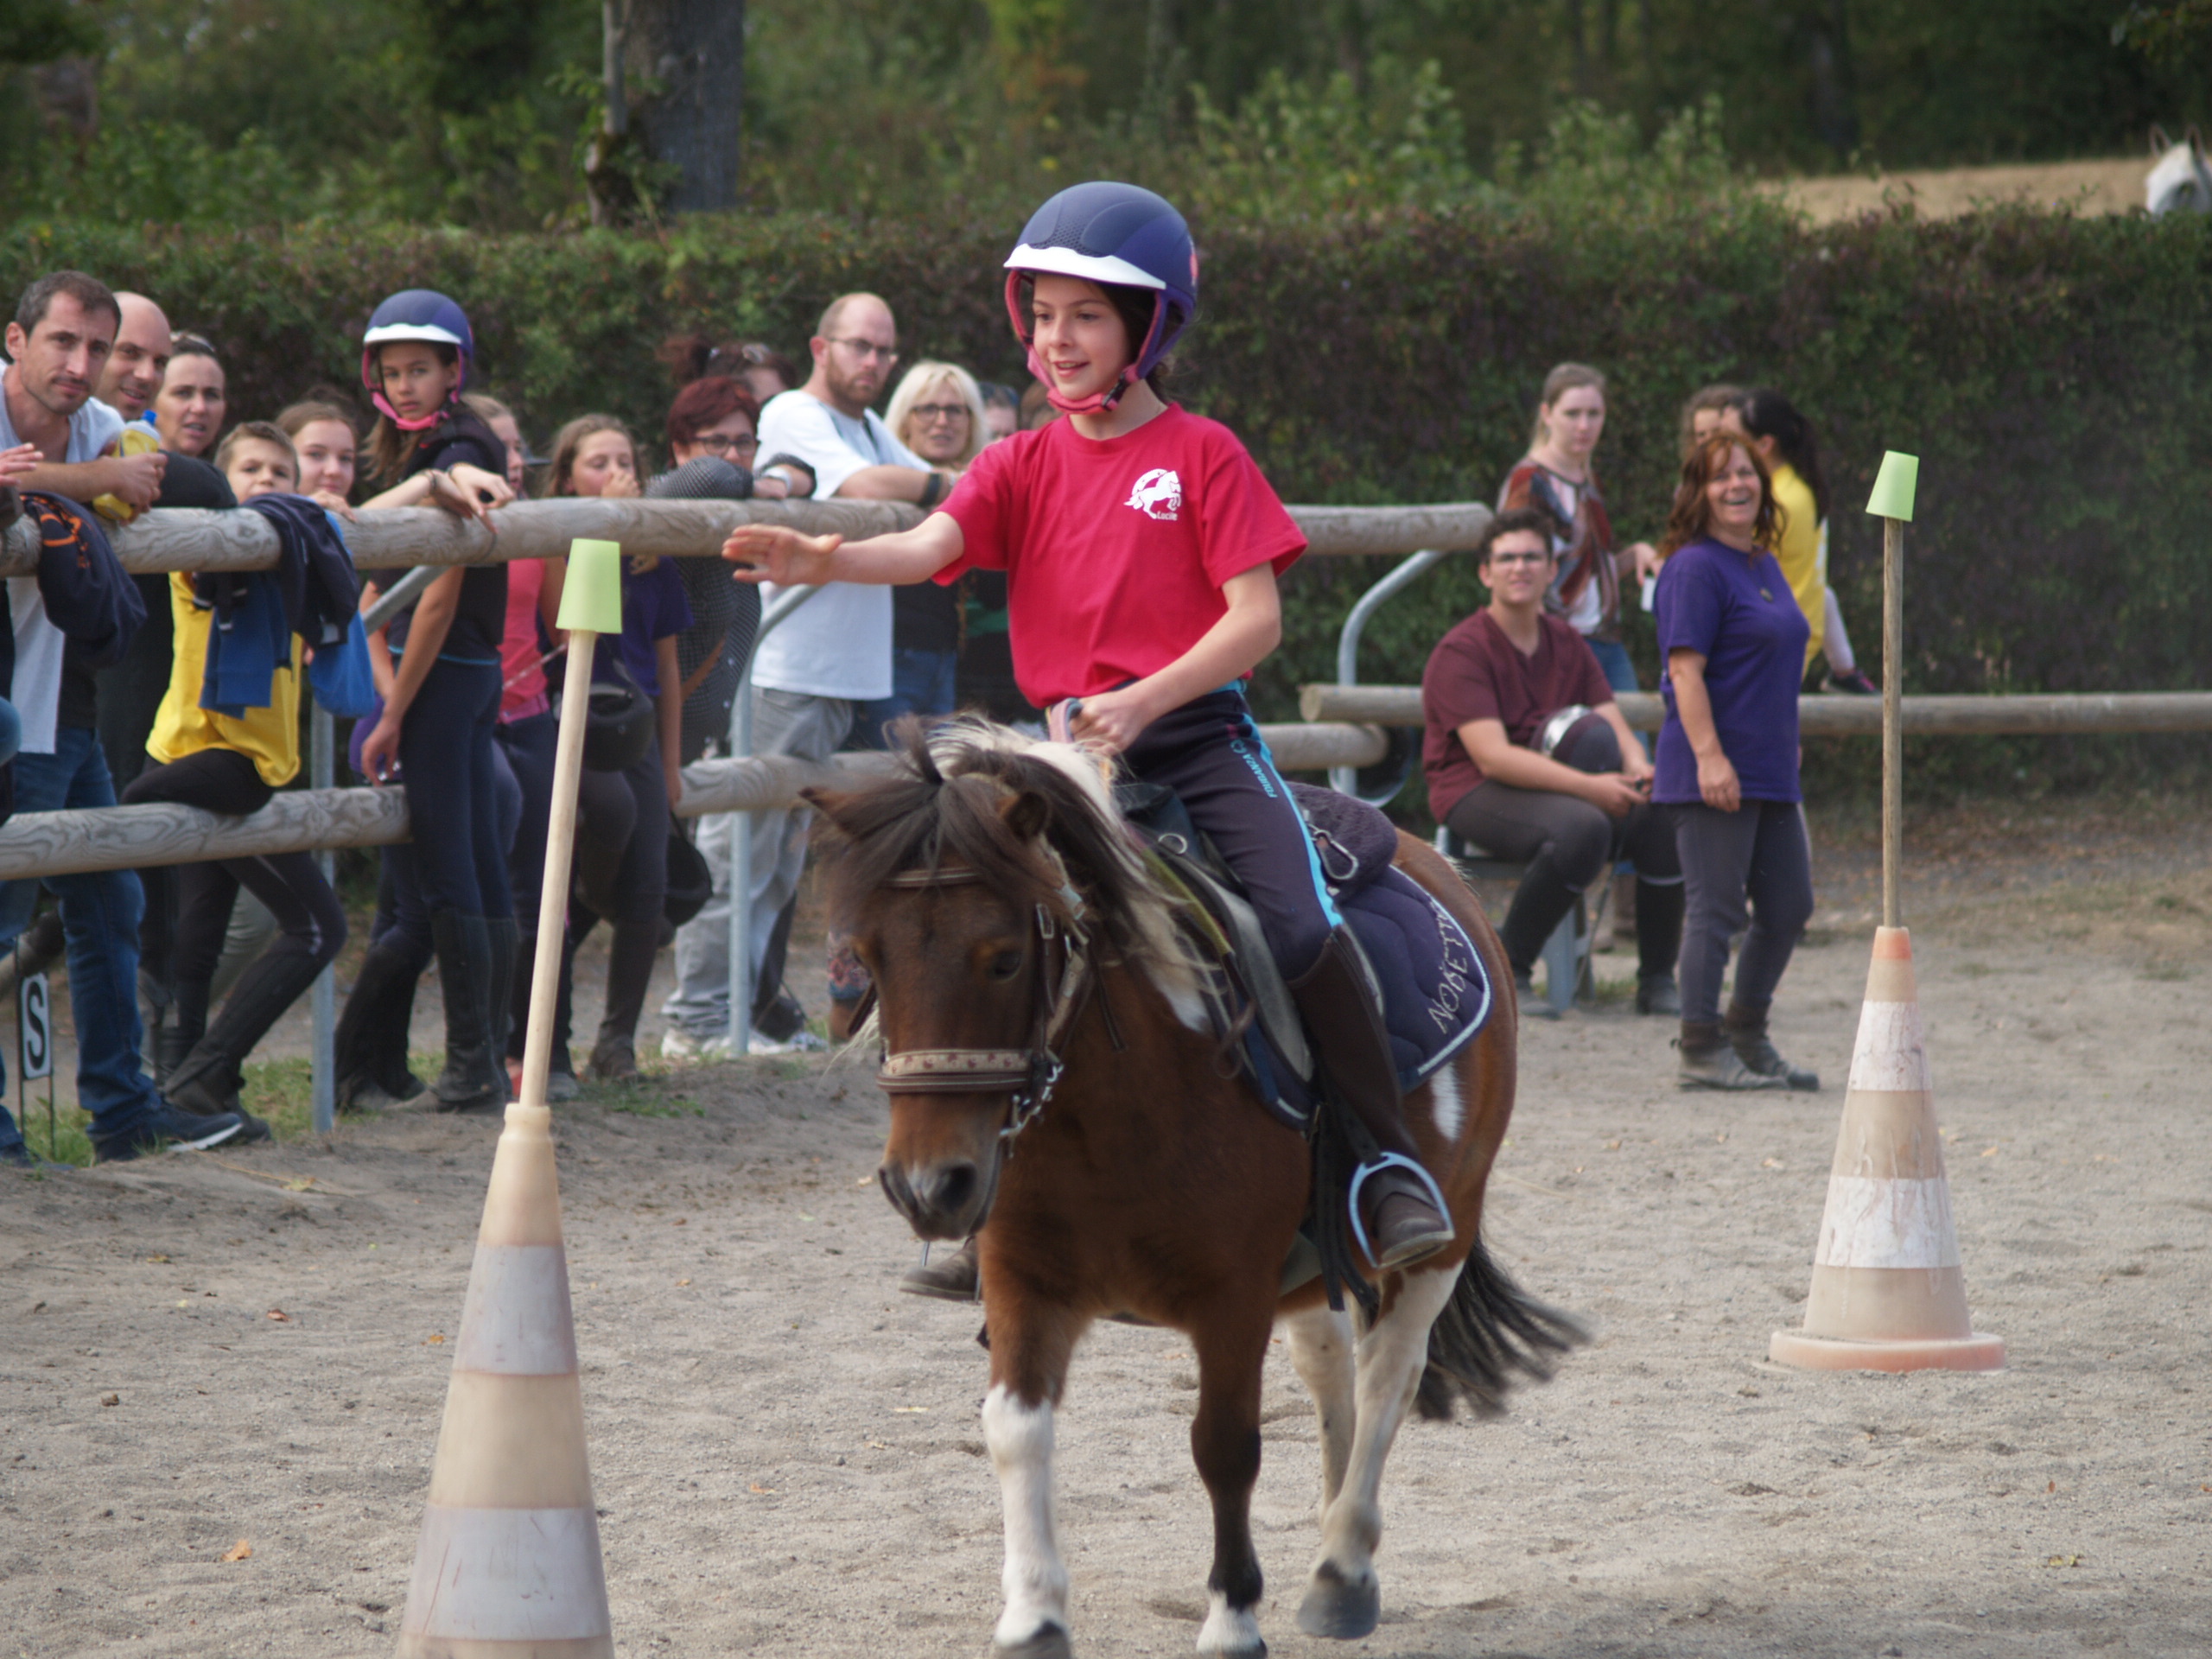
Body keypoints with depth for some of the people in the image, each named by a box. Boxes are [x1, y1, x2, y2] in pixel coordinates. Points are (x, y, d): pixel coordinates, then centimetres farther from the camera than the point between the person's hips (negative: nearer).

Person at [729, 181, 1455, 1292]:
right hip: (1068, 745, 4)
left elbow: (1255, 620, -7)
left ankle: (1391, 1167, -10)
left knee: (1301, 929, -23)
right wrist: (822, 561, -30)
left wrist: (1140, 703, -21)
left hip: (1197, 734, -4)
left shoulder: (1202, 455, 0)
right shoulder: (1024, 465, 10)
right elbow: (929, 546, -9)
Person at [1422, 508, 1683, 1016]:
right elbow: (1492, 756, -20)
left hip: (1551, 785, 7)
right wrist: (1588, 787, -28)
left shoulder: (1568, 645, 14)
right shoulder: (1461, 651, -10)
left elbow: (1615, 726, 8)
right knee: (1582, 827, -36)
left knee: (1664, 820, -18)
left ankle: (1657, 983, -5)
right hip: (1474, 791, -7)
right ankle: (1506, 973, -21)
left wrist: (1638, 772, -18)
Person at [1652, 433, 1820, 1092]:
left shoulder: (1764, 567, 15)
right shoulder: (1696, 569, -11)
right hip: (1713, 774, -9)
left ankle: (1747, 1037, 26)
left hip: (1769, 773, 9)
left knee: (1789, 907, 13)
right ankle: (1702, 1053, 1)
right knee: (1716, 910, -5)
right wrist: (1709, 755, -24)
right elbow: (1685, 669, -18)